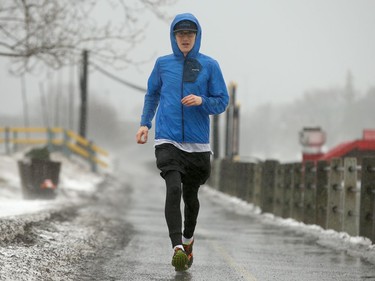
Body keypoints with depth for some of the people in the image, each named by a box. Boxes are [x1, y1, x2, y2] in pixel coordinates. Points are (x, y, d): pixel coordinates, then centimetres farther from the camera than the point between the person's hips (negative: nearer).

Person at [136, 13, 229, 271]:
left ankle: (188, 240, 40)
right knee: (173, 189, -20)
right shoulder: (163, 64, 7)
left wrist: (201, 101, -15)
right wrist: (145, 123, 12)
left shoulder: (210, 66, 3)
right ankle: (177, 248, -28)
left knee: (191, 195, 12)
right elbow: (152, 93, 22)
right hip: (167, 141, -1)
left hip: (198, 143, 1)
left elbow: (222, 102, 4)